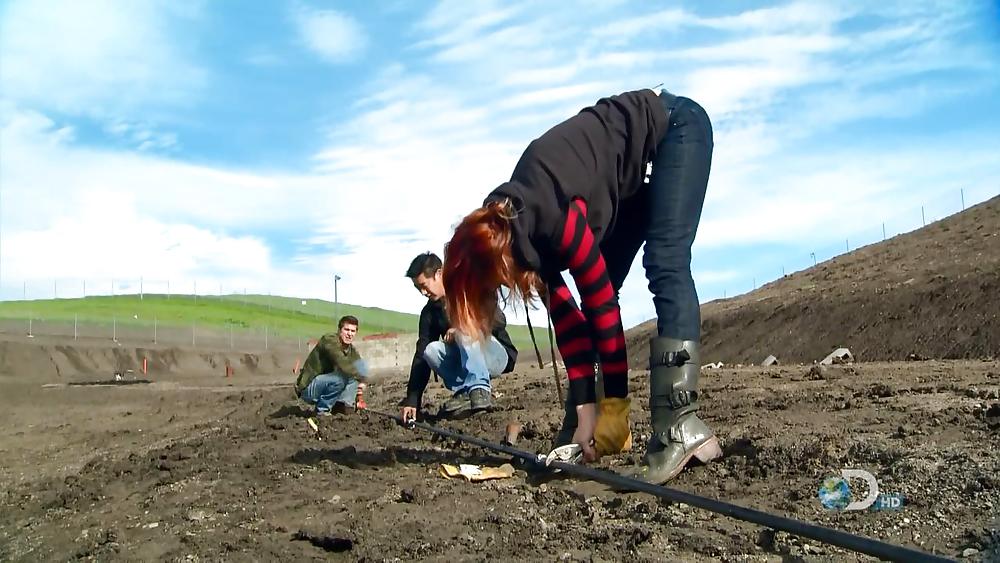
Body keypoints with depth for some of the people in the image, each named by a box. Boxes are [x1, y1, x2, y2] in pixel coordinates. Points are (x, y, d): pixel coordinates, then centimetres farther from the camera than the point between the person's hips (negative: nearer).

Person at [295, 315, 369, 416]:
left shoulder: (352, 350, 4)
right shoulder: (329, 340, -20)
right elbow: (343, 365, -32)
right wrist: (362, 378, -21)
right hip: (308, 388, -8)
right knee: (342, 376, -33)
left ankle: (342, 404, -6)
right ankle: (323, 410, -13)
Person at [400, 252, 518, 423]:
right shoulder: (429, 312, 3)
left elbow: (499, 320, -20)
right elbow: (421, 355, -1)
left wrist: (460, 327, -27)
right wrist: (412, 400, -8)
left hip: (498, 357, -5)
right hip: (464, 363, 5)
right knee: (431, 350, -22)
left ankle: (480, 390, -39)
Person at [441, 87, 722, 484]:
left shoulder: (552, 219, -34)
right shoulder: (519, 230, -10)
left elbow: (602, 303, -27)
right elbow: (565, 315, -8)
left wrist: (616, 405, -18)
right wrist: (584, 411, -10)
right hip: (637, 177, 8)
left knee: (665, 268, -25)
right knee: (598, 288, -1)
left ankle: (681, 428, -30)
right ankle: (585, 436, 2)